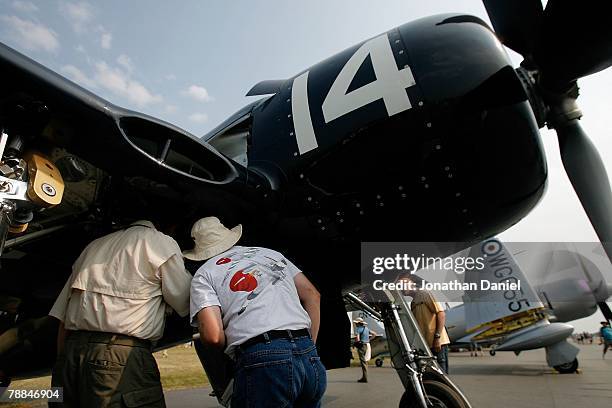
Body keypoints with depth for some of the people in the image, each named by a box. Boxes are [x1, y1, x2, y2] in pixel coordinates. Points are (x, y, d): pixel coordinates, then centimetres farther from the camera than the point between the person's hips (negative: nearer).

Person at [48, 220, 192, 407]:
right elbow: (184, 304, 4)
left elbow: (62, 319, 19)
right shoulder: (163, 242, 2)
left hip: (71, 352, 7)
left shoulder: (94, 245, 22)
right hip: (123, 357, -7)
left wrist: (62, 362, 23)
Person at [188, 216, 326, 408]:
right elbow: (312, 295, 18)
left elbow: (212, 335, -6)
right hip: (310, 358, 5)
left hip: (261, 360, -5)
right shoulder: (270, 252, 22)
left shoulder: (204, 274, 9)